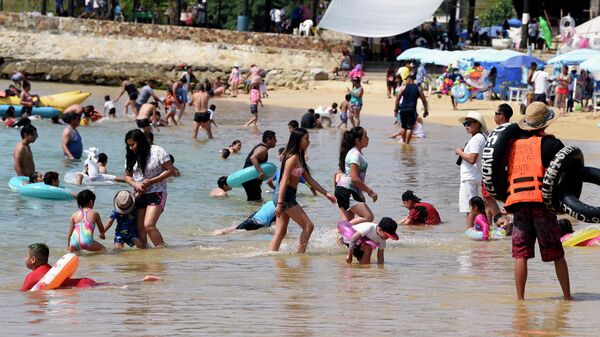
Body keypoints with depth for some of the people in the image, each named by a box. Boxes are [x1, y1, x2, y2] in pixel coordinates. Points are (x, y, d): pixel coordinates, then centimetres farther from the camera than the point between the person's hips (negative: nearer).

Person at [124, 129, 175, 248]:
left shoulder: (157, 151, -9)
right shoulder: (132, 157, 9)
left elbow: (170, 170, -9)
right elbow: (127, 176, 15)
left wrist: (151, 181, -16)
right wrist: (136, 185, -8)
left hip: (156, 194, -6)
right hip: (140, 196, 6)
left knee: (149, 226, -19)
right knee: (140, 228, 1)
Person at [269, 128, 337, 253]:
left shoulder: (299, 158, 16)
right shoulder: (293, 158, -14)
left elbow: (310, 180, 21)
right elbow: (284, 181, -19)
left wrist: (326, 193, 19)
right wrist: (280, 203, -24)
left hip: (288, 196, 9)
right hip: (284, 196, -9)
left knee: (281, 232, 7)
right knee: (308, 226, -5)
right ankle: (300, 255, -5)